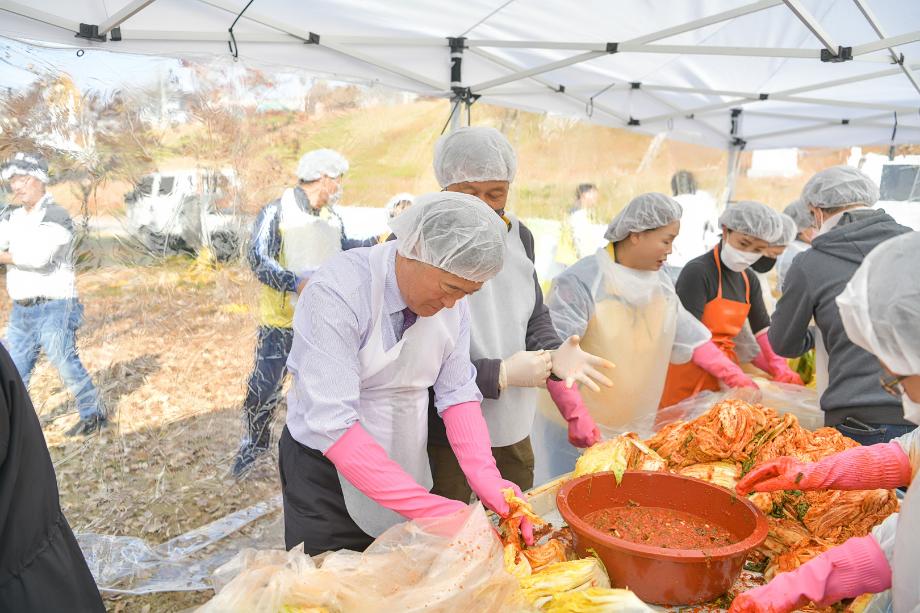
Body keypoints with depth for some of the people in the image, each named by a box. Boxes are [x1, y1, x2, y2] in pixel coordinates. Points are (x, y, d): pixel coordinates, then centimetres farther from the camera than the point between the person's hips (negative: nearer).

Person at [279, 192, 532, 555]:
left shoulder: (453, 299, -9)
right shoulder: (335, 293, -28)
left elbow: (457, 393, -5)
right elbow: (333, 424, -32)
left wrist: (486, 480, -20)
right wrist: (434, 509, -34)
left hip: (405, 462, 5)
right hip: (328, 466, -5)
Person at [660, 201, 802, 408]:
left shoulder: (749, 281, 11)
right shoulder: (697, 272, -13)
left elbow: (763, 330, 8)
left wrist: (781, 371, -8)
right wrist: (734, 375, -26)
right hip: (690, 378, -7)